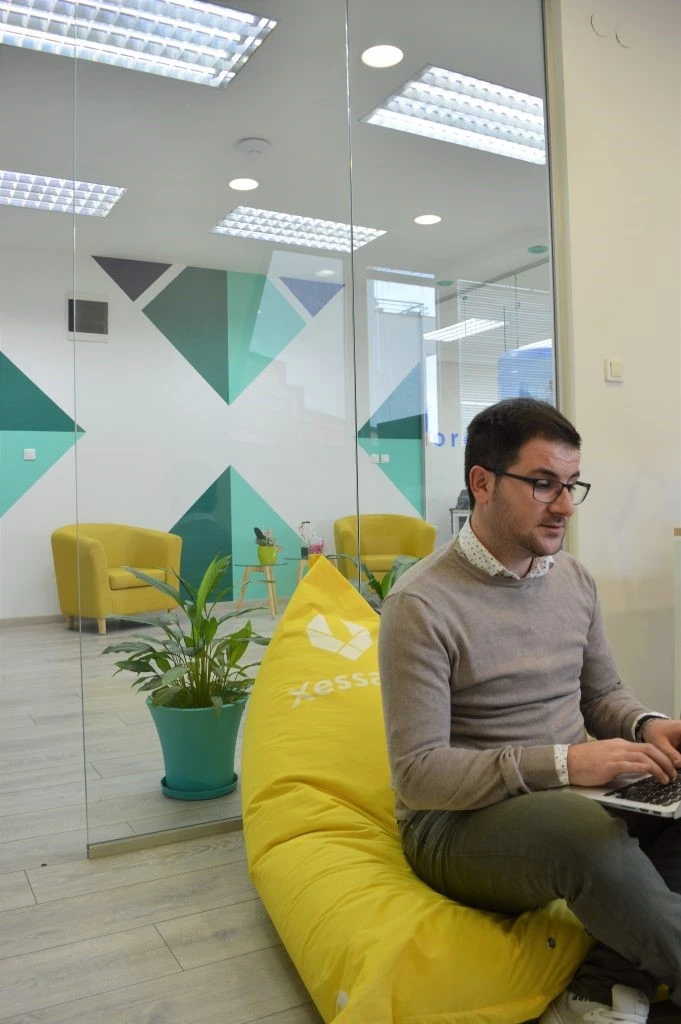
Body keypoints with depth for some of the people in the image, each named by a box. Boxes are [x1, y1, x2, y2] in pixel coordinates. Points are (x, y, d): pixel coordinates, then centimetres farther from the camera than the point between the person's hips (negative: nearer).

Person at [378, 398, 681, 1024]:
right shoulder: (422, 602, -15)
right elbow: (417, 771, -17)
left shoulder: (574, 579, 5)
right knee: (587, 832, -36)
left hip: (573, 797, 7)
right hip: (456, 822, -6)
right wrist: (562, 763, -26)